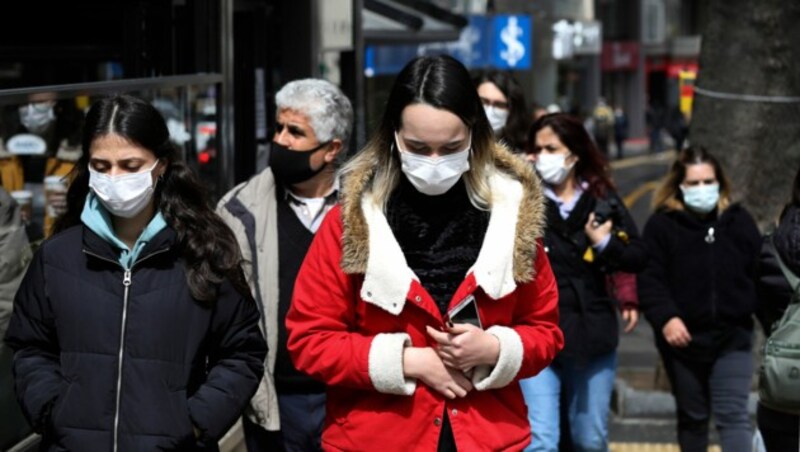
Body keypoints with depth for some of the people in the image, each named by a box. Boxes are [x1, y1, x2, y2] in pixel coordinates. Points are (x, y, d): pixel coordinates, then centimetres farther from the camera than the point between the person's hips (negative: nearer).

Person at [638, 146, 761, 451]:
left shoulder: (739, 221, 5)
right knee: (692, 417, 14)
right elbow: (650, 280, -10)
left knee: (733, 415, -8)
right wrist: (665, 317, -24)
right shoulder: (661, 226, -3)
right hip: (684, 338, 0)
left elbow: (759, 275, 7)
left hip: (733, 337, 0)